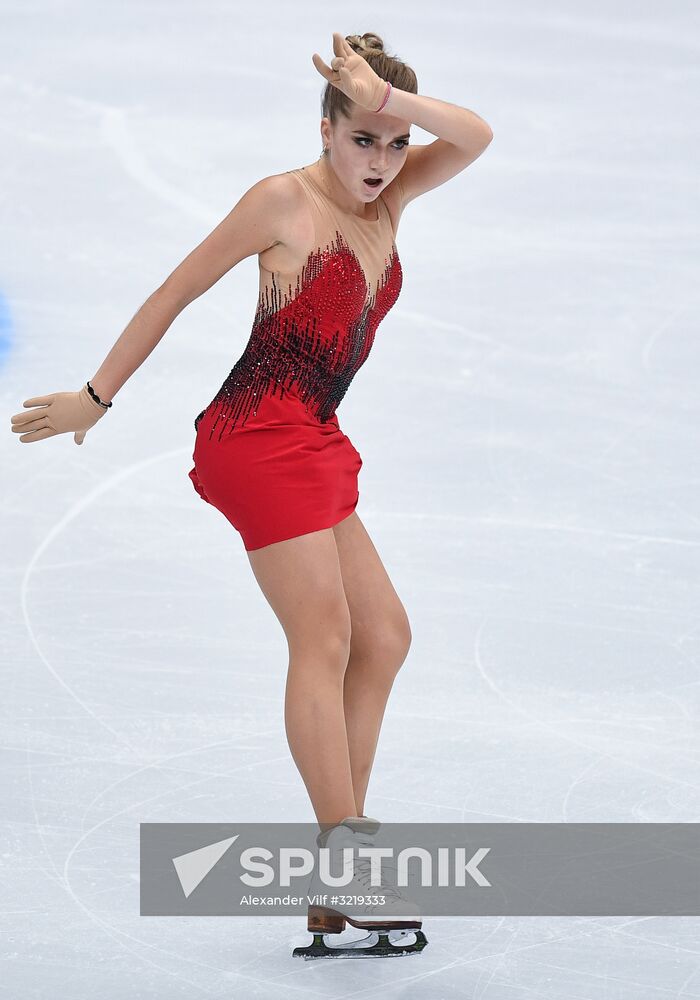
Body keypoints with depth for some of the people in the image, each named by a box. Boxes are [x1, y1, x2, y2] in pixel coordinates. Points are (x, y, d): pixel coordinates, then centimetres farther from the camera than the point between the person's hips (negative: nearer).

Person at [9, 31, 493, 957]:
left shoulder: (385, 199, 12)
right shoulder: (284, 200, -7)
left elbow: (475, 137, -2)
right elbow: (176, 292, -3)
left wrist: (392, 101, -19)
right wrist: (95, 397, -1)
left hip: (313, 446, 9)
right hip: (257, 434, -9)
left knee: (383, 635, 6)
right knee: (324, 635, -15)